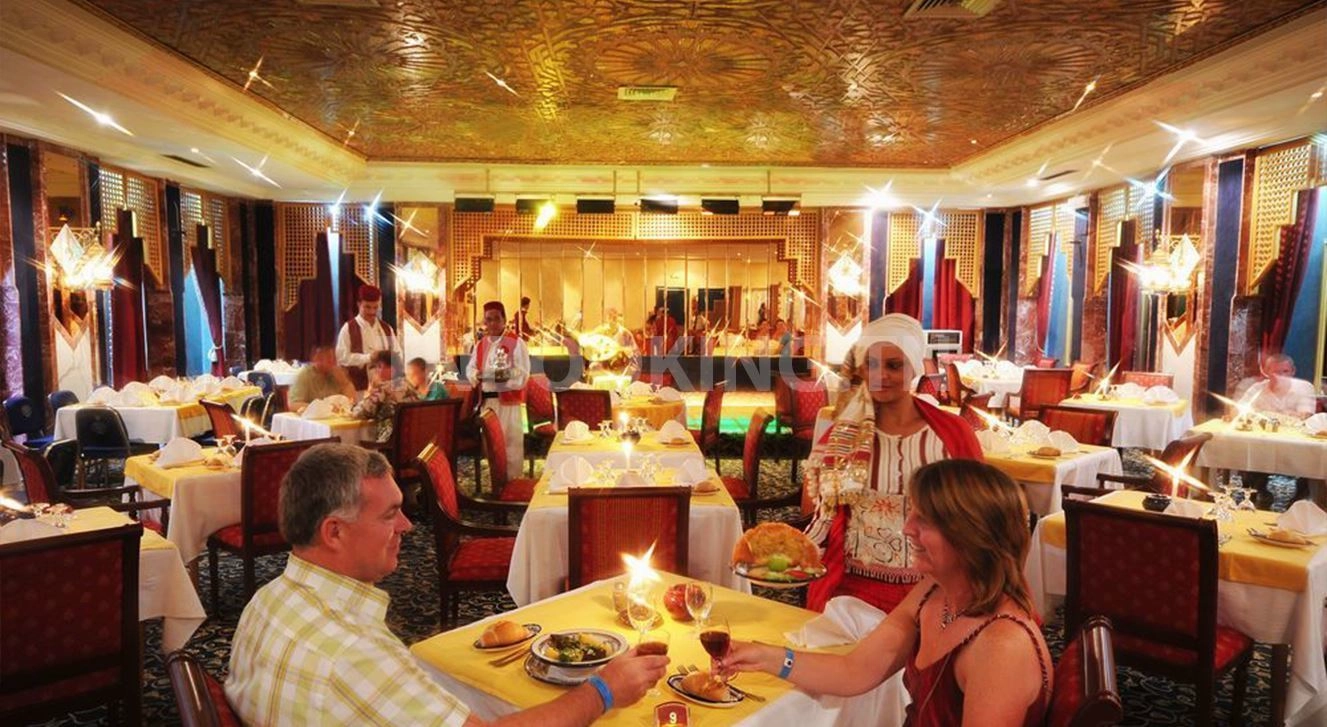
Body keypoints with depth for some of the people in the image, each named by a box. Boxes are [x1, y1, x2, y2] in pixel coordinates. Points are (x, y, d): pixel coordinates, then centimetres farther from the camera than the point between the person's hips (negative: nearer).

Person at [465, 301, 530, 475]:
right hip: (487, 400, 5)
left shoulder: (516, 343, -6)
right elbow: (470, 369, 11)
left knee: (510, 441, -4)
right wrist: (477, 374, -12)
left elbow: (523, 373, -12)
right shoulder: (480, 344, 12)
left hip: (508, 400, -5)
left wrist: (505, 374, -29)